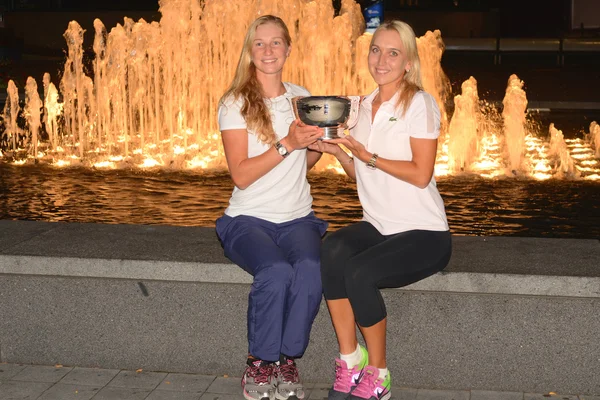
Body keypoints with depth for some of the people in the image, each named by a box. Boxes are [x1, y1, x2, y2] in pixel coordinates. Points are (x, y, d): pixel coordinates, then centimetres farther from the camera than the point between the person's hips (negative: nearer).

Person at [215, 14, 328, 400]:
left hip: (298, 218, 3)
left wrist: (318, 142, -2)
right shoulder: (235, 104, -3)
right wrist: (286, 144, -22)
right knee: (276, 272, -33)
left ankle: (288, 361, -11)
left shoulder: (302, 97, 10)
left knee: (311, 268, -30)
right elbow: (241, 175, -12)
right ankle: (260, 364, -11)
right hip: (249, 219, -3)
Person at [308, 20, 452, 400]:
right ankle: (350, 358, -17)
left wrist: (368, 157, -15)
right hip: (377, 225, 5)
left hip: (423, 234, -5)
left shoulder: (420, 104, -7)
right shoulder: (365, 106, 13)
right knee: (332, 251, -28)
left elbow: (421, 174, -14)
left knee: (359, 272, -31)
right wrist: (338, 152, 0)